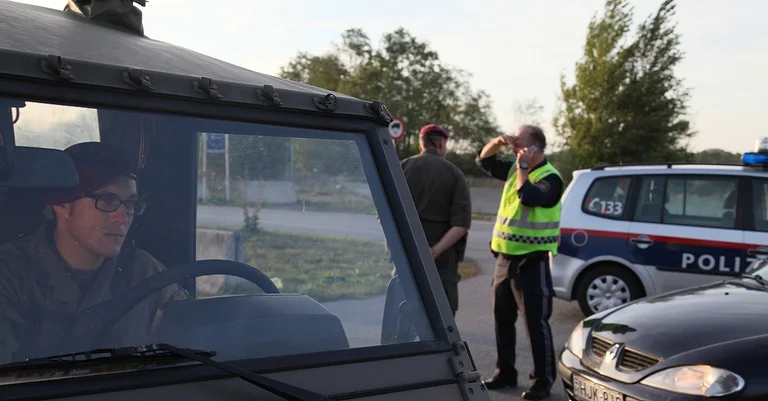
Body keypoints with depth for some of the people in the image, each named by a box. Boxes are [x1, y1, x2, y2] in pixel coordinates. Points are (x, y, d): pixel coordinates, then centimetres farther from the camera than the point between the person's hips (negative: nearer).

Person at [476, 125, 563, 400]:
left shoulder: (550, 178, -13)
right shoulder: (514, 169, 10)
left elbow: (528, 198, -29)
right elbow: (484, 161, 16)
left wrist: (523, 168, -19)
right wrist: (497, 142, -1)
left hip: (532, 263, -8)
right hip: (505, 259, 8)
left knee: (536, 324, -1)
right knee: (503, 320, 14)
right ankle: (505, 373, 27)